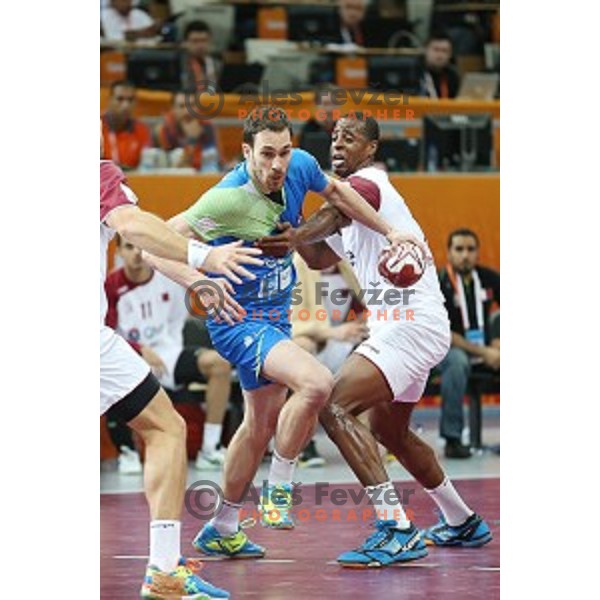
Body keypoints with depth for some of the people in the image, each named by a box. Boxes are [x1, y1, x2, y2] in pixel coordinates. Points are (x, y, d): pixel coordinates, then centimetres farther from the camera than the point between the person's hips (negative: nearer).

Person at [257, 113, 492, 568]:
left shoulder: (366, 182, -9)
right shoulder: (356, 205, 22)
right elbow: (320, 258, 29)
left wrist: (297, 236, -45)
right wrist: (287, 224, 12)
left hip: (411, 322, -11)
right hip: (406, 324, 11)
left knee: (337, 407, -22)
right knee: (388, 431, 25)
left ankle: (397, 531, -27)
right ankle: (463, 522, 39)